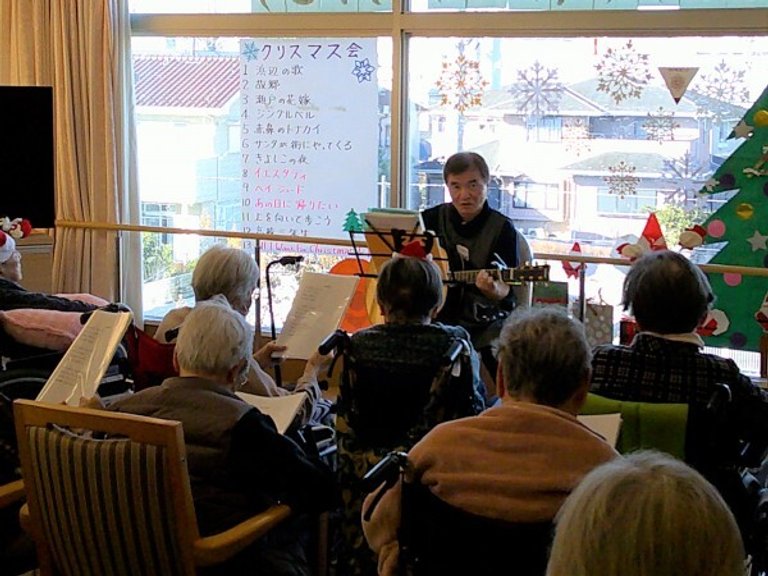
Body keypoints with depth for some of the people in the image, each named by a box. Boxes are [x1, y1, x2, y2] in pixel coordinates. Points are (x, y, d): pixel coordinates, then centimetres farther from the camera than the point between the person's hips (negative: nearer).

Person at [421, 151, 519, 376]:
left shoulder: (502, 229, -3)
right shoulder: (435, 218, 8)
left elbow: (504, 289, -9)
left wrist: (492, 289, -32)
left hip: (486, 319, -2)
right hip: (440, 315, 3)